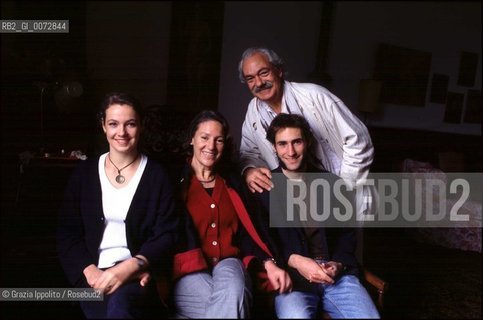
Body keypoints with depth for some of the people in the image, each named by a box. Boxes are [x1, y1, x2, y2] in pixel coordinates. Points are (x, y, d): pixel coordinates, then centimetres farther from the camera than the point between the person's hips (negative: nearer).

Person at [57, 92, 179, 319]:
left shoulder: (157, 175, 2)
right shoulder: (84, 173, 9)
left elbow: (167, 234, -3)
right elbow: (67, 233, 7)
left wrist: (132, 266, -19)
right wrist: (90, 271, -10)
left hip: (139, 274, -2)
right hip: (95, 274, 2)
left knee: (121, 301, -34)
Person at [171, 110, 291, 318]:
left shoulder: (232, 181, 17)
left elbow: (246, 229, 12)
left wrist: (269, 263, -5)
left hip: (228, 263, 3)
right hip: (190, 271, -3)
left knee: (233, 292, -34)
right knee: (229, 303, -34)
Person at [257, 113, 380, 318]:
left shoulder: (331, 183, 13)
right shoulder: (263, 187, 2)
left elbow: (347, 232, 17)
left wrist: (338, 263, -1)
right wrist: (295, 261, -16)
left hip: (337, 273, 3)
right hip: (290, 275, -3)